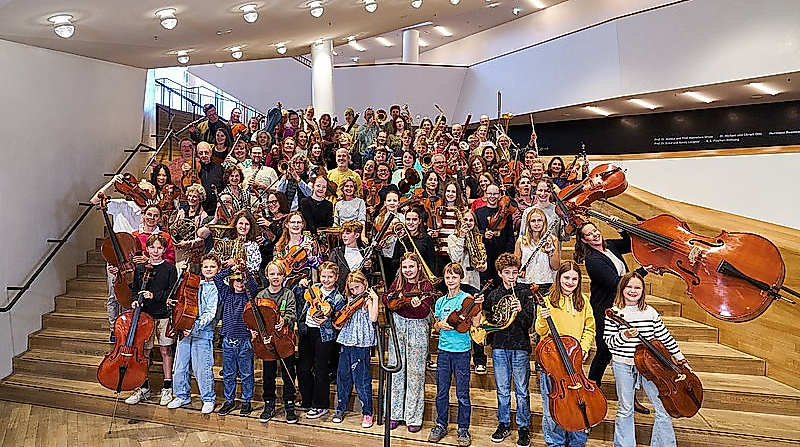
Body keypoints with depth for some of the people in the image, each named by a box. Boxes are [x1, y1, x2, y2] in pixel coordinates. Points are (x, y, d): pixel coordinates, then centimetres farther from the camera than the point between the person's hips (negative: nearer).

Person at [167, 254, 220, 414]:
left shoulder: (217, 288, -5)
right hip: (184, 330, 6)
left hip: (203, 333, -6)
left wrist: (195, 327, -24)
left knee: (202, 369, -3)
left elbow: (210, 313, -14)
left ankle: (208, 399, 14)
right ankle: (182, 396, 29)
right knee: (180, 366, 12)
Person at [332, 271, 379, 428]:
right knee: (342, 376, 11)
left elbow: (373, 318, -18)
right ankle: (341, 409, 25)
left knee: (361, 379, -3)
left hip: (361, 344, -6)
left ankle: (367, 412, 7)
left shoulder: (368, 300, -1)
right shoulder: (350, 301, 17)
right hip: (346, 342, 6)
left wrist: (375, 299, -18)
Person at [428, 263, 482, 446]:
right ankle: (441, 426, 24)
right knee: (441, 391, 11)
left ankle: (463, 429, 15)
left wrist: (478, 305, -24)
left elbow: (475, 323, -13)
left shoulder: (467, 298, -4)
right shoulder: (440, 301, 10)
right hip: (443, 350, 4)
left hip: (461, 351, -4)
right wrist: (440, 325, -4)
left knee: (462, 393, 2)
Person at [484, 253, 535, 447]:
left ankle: (524, 427, 18)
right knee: (502, 390, 11)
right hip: (499, 347, 3)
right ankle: (504, 424, 26)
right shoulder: (493, 295, 7)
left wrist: (520, 311, -26)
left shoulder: (525, 293, -2)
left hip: (520, 347, -3)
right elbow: (488, 320, 18)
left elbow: (528, 323, -8)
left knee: (521, 391, 4)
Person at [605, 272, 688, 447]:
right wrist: (624, 336, -23)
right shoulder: (614, 313, -6)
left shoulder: (650, 312, 2)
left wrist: (681, 359, 10)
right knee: (625, 410, 9)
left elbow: (665, 337, 9)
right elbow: (609, 342, -6)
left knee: (664, 409, 1)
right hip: (623, 366, -2)